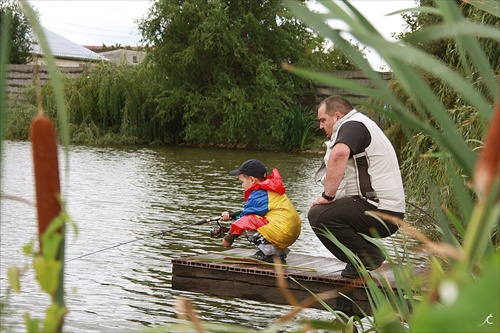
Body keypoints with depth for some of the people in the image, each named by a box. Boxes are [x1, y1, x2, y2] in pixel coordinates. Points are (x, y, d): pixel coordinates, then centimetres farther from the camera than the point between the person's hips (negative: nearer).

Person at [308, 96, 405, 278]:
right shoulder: (361, 125, 25)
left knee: (318, 215, -20)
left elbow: (339, 154, -31)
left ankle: (369, 256, -9)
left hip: (381, 212, -11)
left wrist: (327, 195, -25)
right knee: (322, 212, 24)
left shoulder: (352, 125, -9)